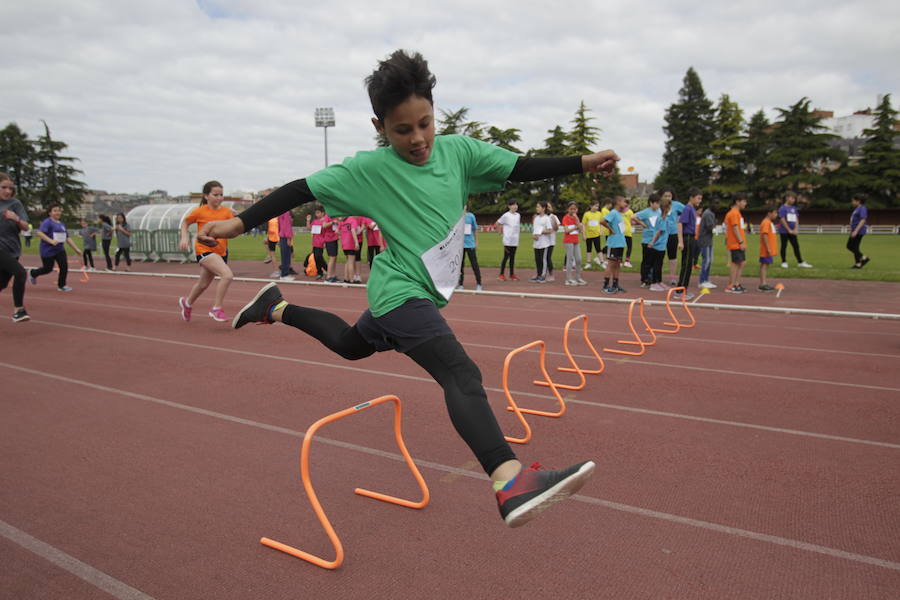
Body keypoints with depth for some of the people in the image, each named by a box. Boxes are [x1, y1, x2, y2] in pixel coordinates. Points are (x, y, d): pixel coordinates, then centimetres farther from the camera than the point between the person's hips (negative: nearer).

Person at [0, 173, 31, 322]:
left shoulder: (15, 203, 2)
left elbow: (26, 227, -6)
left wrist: (16, 219, -23)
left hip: (12, 249, 3)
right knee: (20, 273, -23)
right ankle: (18, 310, -13)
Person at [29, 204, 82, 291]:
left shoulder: (62, 224, 12)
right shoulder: (47, 222, -11)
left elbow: (67, 238, 16)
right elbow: (39, 233, -23)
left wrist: (76, 249, 12)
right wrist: (51, 241, -33)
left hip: (60, 249, 6)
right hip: (48, 250, -6)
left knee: (64, 266, -8)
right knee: (48, 269, 4)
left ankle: (61, 285, 6)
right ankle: (32, 273, 35)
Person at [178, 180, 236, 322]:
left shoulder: (226, 211, 1)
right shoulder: (200, 211, -7)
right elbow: (185, 222, 10)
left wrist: (235, 218, -21)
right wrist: (184, 237, -3)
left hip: (221, 252, 5)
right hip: (204, 250, -5)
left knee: (203, 284, 21)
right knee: (227, 275, -26)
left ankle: (186, 302, 50)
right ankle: (216, 308, -13)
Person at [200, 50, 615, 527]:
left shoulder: (457, 150, -2)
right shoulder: (369, 169, -14)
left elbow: (520, 169, 2)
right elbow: (302, 189, -9)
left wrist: (582, 163, -6)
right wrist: (240, 222, -8)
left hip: (424, 293, 8)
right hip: (401, 292, -8)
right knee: (461, 375, -27)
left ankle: (276, 309, 46)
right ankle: (509, 483, -41)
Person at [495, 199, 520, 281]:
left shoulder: (518, 215, 8)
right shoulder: (506, 215, -8)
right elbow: (498, 223, -1)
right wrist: (501, 231, 2)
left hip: (515, 240, 5)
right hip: (507, 240, -5)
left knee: (512, 257, 11)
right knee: (506, 257, -3)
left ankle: (512, 274, 18)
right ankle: (501, 274, 4)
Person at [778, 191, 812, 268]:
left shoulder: (794, 208, 12)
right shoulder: (783, 208, -7)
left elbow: (796, 219, 11)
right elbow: (782, 220, -11)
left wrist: (796, 229, -3)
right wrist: (789, 230, -13)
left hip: (792, 232, 6)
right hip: (784, 231, -6)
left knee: (796, 246, 5)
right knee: (784, 246, 1)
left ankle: (800, 262, 8)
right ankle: (784, 262, 10)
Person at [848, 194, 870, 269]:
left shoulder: (862, 209, -13)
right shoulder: (857, 209, 16)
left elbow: (863, 221, -21)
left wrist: (856, 231, -26)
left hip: (859, 232, -10)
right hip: (855, 231, 10)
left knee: (855, 247, -5)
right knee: (849, 246, 10)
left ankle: (858, 264, 3)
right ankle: (864, 258, 15)